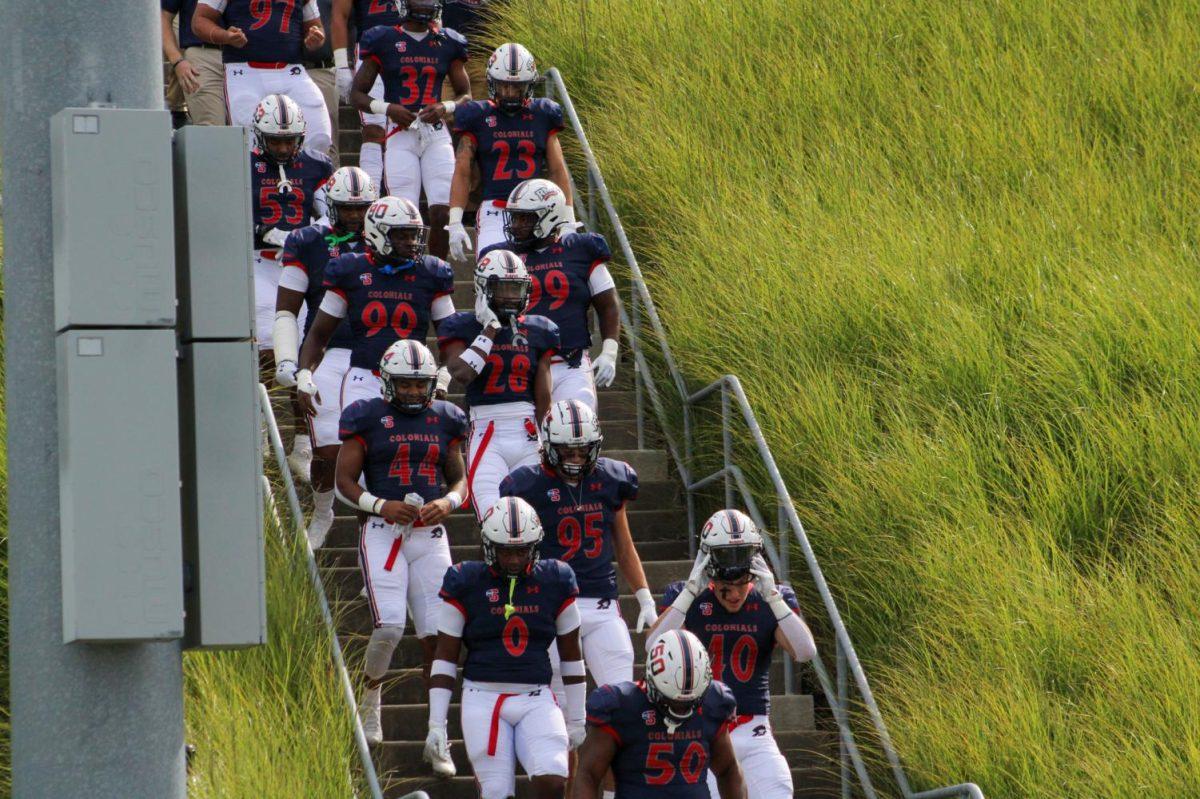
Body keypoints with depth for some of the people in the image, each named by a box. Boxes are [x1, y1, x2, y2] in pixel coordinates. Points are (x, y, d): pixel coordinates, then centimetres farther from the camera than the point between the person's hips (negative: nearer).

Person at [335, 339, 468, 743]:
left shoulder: (444, 420, 11)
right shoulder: (368, 418, 0)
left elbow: (459, 478, 17)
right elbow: (345, 480, 1)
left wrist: (448, 501, -6)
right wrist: (381, 505, -16)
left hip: (430, 533, 3)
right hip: (383, 532, -3)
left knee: (437, 633, -2)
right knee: (389, 626, -15)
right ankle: (370, 702, 11)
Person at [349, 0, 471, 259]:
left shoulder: (447, 43, 11)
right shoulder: (383, 41, 3)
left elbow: (465, 95, 17)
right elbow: (357, 94, 7)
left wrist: (445, 108, -5)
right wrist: (388, 108, -11)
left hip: (436, 133, 3)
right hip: (400, 134, -3)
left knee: (443, 213, -7)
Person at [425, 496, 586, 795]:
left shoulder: (554, 581, 5)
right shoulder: (466, 583, 0)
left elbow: (571, 655, 15)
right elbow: (445, 658, 3)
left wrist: (576, 719, 16)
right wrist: (436, 724, -1)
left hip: (537, 700, 1)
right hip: (484, 699, -1)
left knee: (553, 782, -19)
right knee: (496, 794, -6)